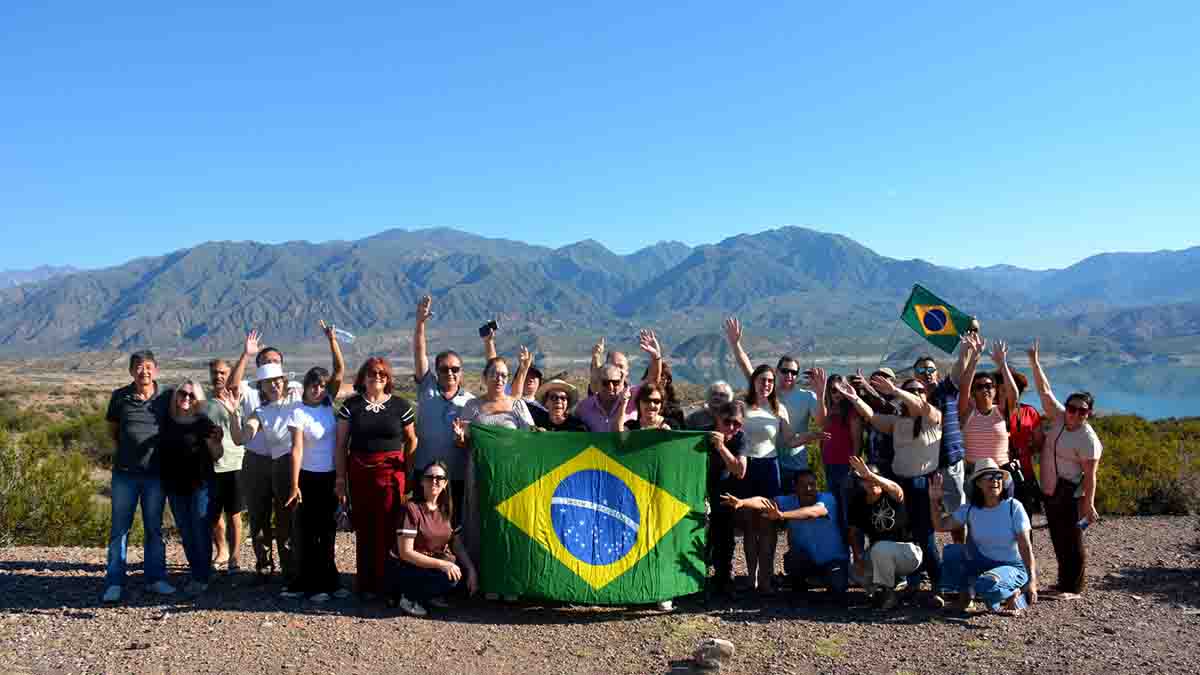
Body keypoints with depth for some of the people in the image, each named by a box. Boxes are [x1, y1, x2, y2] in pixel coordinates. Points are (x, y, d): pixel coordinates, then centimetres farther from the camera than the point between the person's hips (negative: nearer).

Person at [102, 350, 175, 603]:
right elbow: (112, 428, 14)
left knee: (154, 528, 8)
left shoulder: (166, 398, 0)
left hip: (156, 473, 0)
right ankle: (114, 583, 9)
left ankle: (155, 578, 17)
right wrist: (124, 449, 9)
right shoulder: (120, 397, 0)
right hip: (124, 473, 0)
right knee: (119, 528, 3)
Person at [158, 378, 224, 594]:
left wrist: (216, 440, -24)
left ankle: (202, 578, 7)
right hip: (174, 487, 5)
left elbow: (216, 456, -6)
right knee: (185, 533, 13)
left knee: (200, 532, -1)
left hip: (199, 485, -4)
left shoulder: (204, 423, -8)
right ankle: (195, 574, 24)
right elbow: (160, 450, 15)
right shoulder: (166, 421, 3)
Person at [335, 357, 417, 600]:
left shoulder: (400, 406, 4)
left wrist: (409, 471, 4)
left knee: (387, 529, -2)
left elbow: (412, 440, 11)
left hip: (391, 473, -1)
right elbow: (341, 444, 6)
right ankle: (365, 584, 16)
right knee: (364, 530, 5)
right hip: (359, 474, 1)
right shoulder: (351, 406, 6)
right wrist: (340, 478, 1)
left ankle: (383, 583, 9)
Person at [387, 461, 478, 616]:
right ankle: (408, 597, -9)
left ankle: (428, 596, 3)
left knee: (460, 572, -11)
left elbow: (453, 543, 10)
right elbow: (405, 553, -21)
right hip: (402, 569, -7)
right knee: (449, 577, -27)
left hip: (431, 564, 7)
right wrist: (441, 564, -27)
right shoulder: (412, 509, -17)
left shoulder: (444, 509, 3)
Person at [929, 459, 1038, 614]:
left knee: (985, 584, -34)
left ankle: (1015, 594, -1)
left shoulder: (1013, 507, -13)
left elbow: (1026, 547, -16)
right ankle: (965, 592, 5)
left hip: (1012, 567, -4)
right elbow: (940, 526, -3)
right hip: (981, 565, 4)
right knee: (951, 551, -18)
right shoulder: (970, 510, -2)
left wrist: (1032, 580, -25)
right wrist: (934, 500, -17)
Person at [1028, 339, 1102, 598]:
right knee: (1058, 539, 15)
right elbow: (1044, 390, 3)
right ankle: (1065, 582, 27)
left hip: (1069, 496, -7)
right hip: (1049, 492, 7)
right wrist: (1034, 362, -2)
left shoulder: (1088, 439, -14)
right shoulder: (1059, 417, 3)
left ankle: (1074, 587, 10)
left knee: (1071, 541, -1)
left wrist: (1088, 505, -19)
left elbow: (1090, 476, -15)